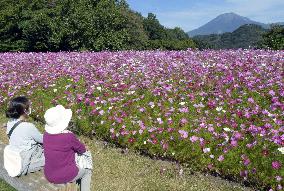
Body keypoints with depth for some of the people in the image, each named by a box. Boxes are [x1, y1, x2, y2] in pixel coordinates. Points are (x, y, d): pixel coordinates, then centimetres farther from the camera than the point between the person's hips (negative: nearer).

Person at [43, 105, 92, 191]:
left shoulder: (46, 134, -8)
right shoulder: (68, 136, -25)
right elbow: (82, 150, -7)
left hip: (49, 176, 6)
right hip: (66, 176, -6)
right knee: (87, 170, 22)